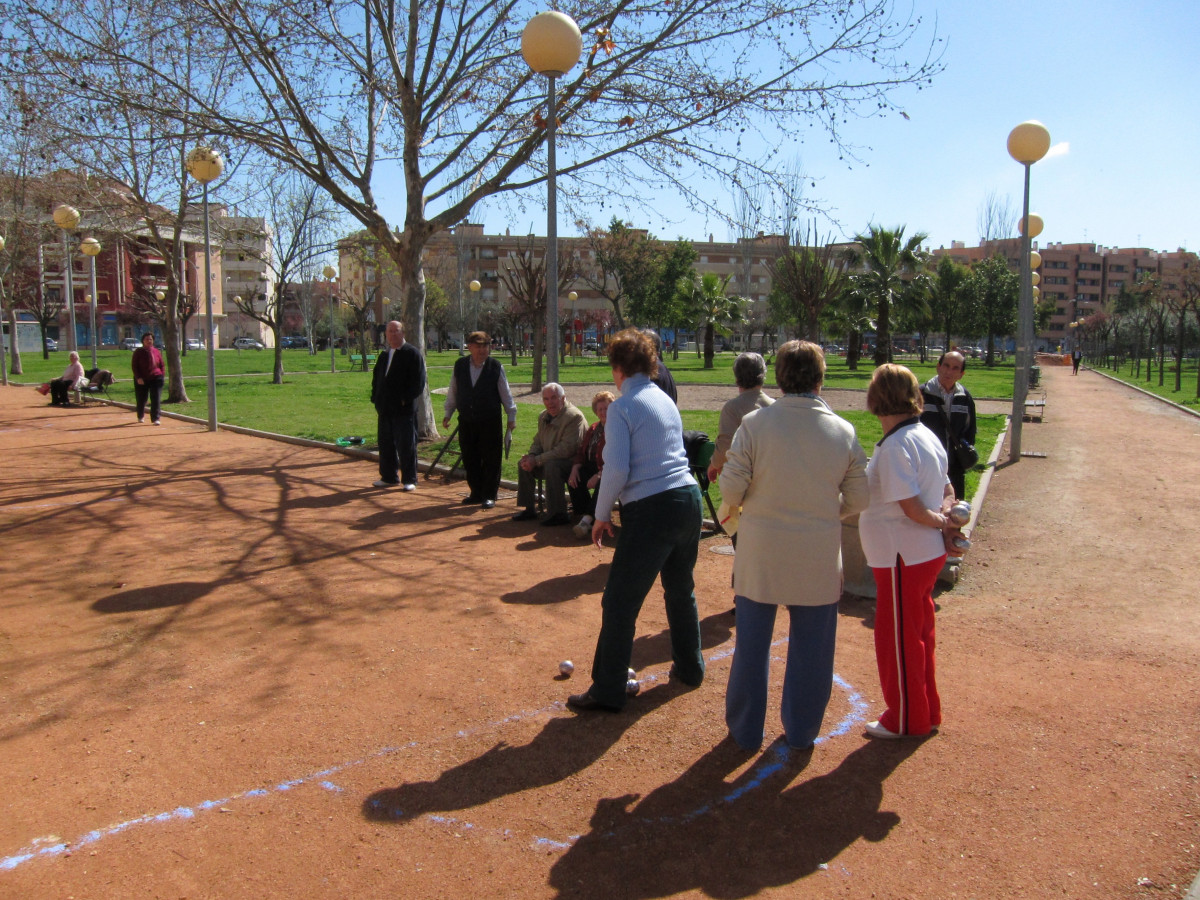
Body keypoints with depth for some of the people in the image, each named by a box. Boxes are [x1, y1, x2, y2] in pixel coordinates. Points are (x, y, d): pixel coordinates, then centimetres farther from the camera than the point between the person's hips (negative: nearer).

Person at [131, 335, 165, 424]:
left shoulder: (157, 351, 7)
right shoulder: (138, 352, 1)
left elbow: (162, 365, 13)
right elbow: (134, 365, -1)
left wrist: (162, 375, 0)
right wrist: (138, 378, -10)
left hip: (156, 378, 1)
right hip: (142, 380, 0)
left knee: (156, 400, -7)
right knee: (141, 399, 11)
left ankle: (155, 419, -5)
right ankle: (140, 417, 32)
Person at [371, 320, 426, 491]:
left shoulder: (412, 353, -5)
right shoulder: (384, 356, 17)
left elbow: (418, 381, -11)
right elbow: (376, 379, 23)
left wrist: (405, 399, -16)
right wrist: (376, 398, 10)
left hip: (404, 408, -7)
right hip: (385, 408, 7)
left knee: (406, 445, -2)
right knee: (386, 444, 12)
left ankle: (409, 480, 6)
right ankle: (389, 477, 23)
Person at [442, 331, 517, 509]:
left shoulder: (496, 367, -4)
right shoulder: (460, 365, 4)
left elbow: (505, 393, 2)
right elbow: (453, 391, 14)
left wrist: (511, 416, 2)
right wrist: (448, 413, 15)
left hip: (490, 421, -3)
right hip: (466, 421, 3)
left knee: (490, 460, 0)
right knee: (470, 459, 9)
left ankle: (489, 496, 9)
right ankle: (476, 493, 22)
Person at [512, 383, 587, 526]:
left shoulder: (574, 416, -19)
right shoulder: (543, 416, 9)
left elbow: (566, 449, -27)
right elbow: (537, 442, 18)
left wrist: (537, 460, -25)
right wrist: (531, 456, -8)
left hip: (573, 461, -9)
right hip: (550, 459, 9)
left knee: (551, 466, -35)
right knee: (523, 464, -2)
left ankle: (558, 514, -29)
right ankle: (528, 509, 7)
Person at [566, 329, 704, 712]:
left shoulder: (622, 407, -8)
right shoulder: (666, 401, 14)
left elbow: (617, 469, -15)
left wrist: (602, 514, -3)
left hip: (650, 509, -8)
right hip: (688, 498, 8)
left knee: (620, 603, 1)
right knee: (681, 590, 23)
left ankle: (607, 691, 8)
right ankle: (689, 668, 38)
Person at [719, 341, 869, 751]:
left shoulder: (754, 424, -12)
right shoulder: (844, 431, -6)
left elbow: (730, 491, -12)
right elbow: (858, 500, -1)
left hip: (760, 552, -1)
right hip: (819, 554, 1)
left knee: (752, 643, 14)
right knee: (810, 647, 16)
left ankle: (746, 731, 27)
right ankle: (801, 732, 29)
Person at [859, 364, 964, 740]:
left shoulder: (896, 446, -22)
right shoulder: (926, 436, 7)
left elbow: (912, 507, -24)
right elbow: (947, 493, 13)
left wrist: (939, 522, -6)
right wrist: (944, 518, -5)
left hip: (903, 556, -9)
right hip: (927, 553, 9)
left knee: (898, 638, 6)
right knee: (919, 634, 20)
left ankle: (906, 720, 21)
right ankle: (926, 713, 34)